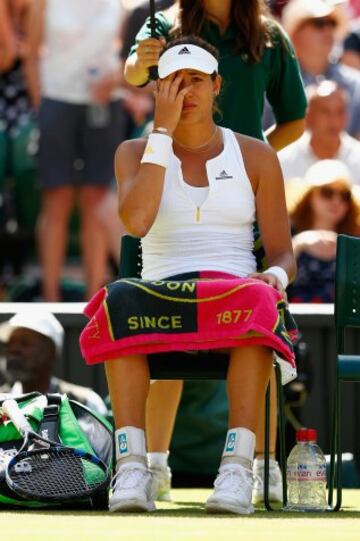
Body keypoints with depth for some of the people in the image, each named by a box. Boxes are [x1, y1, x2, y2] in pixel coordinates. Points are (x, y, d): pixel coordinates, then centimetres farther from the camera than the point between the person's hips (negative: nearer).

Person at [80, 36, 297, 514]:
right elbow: (136, 221, -11)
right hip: (159, 296, 0)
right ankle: (131, 469, -44)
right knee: (121, 301, -37)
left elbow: (283, 254, 10)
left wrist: (275, 279, -16)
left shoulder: (255, 156, 12)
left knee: (255, 304, -39)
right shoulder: (135, 152, 11)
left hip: (234, 291, 0)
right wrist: (163, 130, -7)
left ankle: (237, 469, -47)